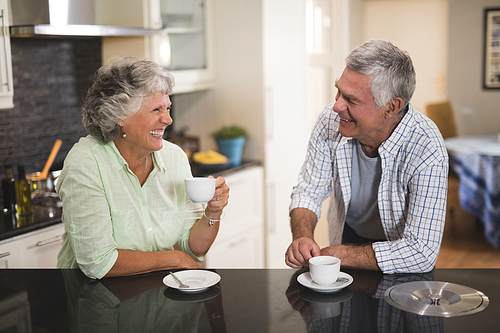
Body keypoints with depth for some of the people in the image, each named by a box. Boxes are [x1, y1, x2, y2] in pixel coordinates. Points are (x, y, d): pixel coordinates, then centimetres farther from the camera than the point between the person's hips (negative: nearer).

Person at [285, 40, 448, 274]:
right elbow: (308, 192, -3)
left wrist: (334, 255, -26)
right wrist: (302, 237, -25)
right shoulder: (331, 120, -16)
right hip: (346, 235, 3)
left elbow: (421, 253, -28)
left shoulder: (425, 151, -28)